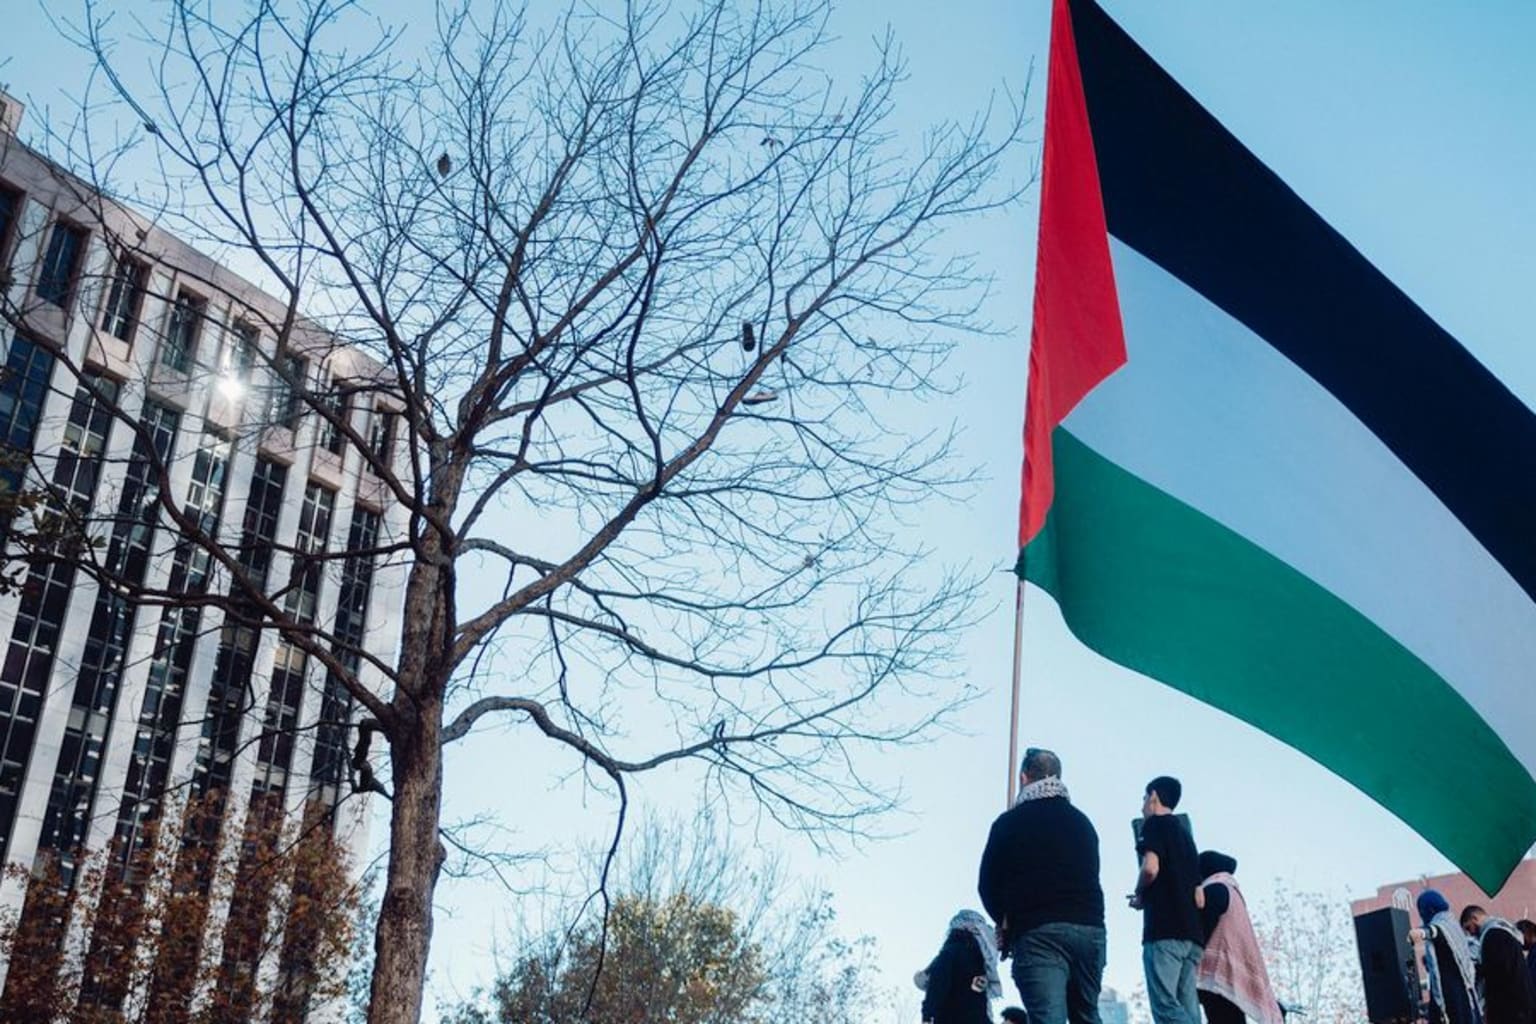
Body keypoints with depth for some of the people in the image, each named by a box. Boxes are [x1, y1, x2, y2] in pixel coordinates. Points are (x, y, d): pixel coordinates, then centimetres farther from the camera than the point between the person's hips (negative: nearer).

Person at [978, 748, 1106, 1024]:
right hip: (1090, 928, 5)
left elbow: (988, 884, 5)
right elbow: (1089, 876, 19)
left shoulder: (1009, 822, 4)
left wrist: (1006, 922, 22)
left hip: (1037, 932, -5)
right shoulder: (1082, 821, 18)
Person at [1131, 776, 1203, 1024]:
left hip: (1165, 930, -8)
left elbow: (1150, 868, -16)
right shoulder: (1185, 834, 26)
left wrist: (1140, 895, 3)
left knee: (1165, 1004, -15)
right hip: (1192, 932, 8)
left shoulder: (1155, 824, 2)